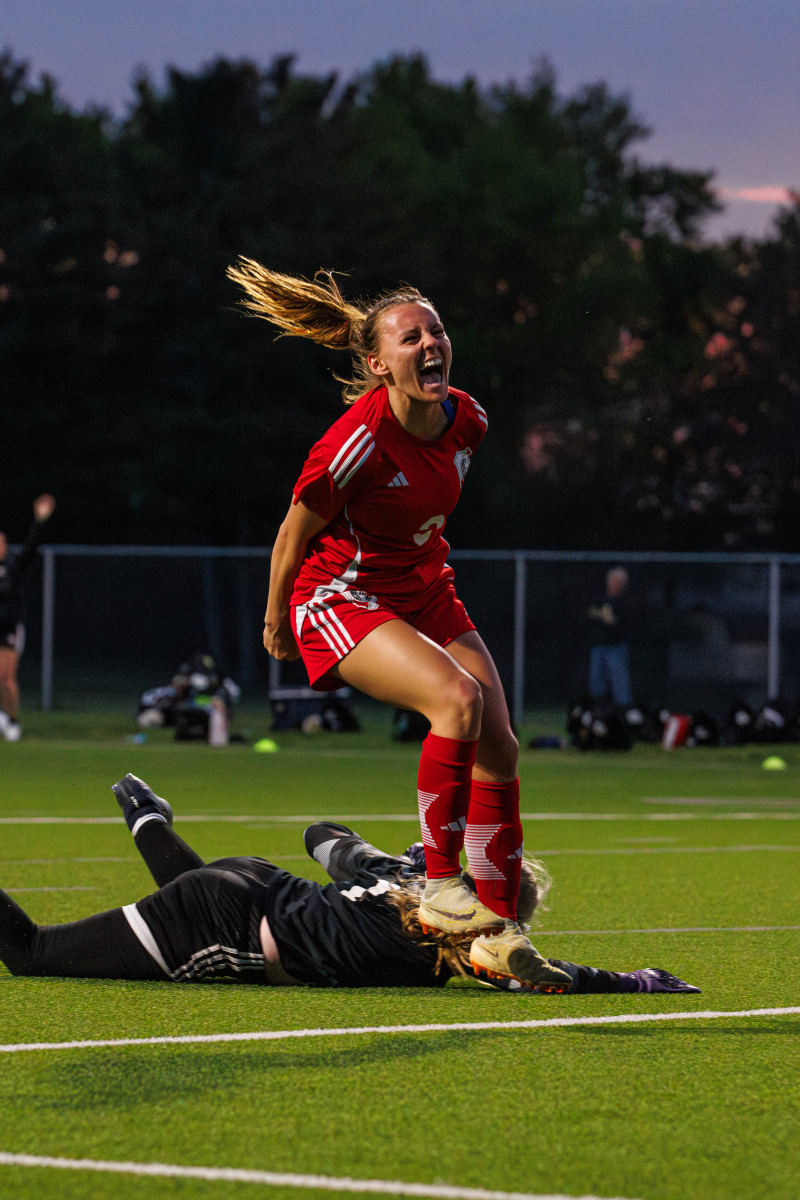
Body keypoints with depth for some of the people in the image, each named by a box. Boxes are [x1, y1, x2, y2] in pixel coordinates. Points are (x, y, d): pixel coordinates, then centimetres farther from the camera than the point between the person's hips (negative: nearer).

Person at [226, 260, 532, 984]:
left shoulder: (465, 420, -6)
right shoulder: (359, 440, -27)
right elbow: (295, 533, -13)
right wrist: (277, 625, -1)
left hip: (426, 592, 7)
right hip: (342, 599, -7)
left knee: (498, 747, -4)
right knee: (458, 698, -30)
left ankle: (500, 928, 5)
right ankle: (440, 887, -23)